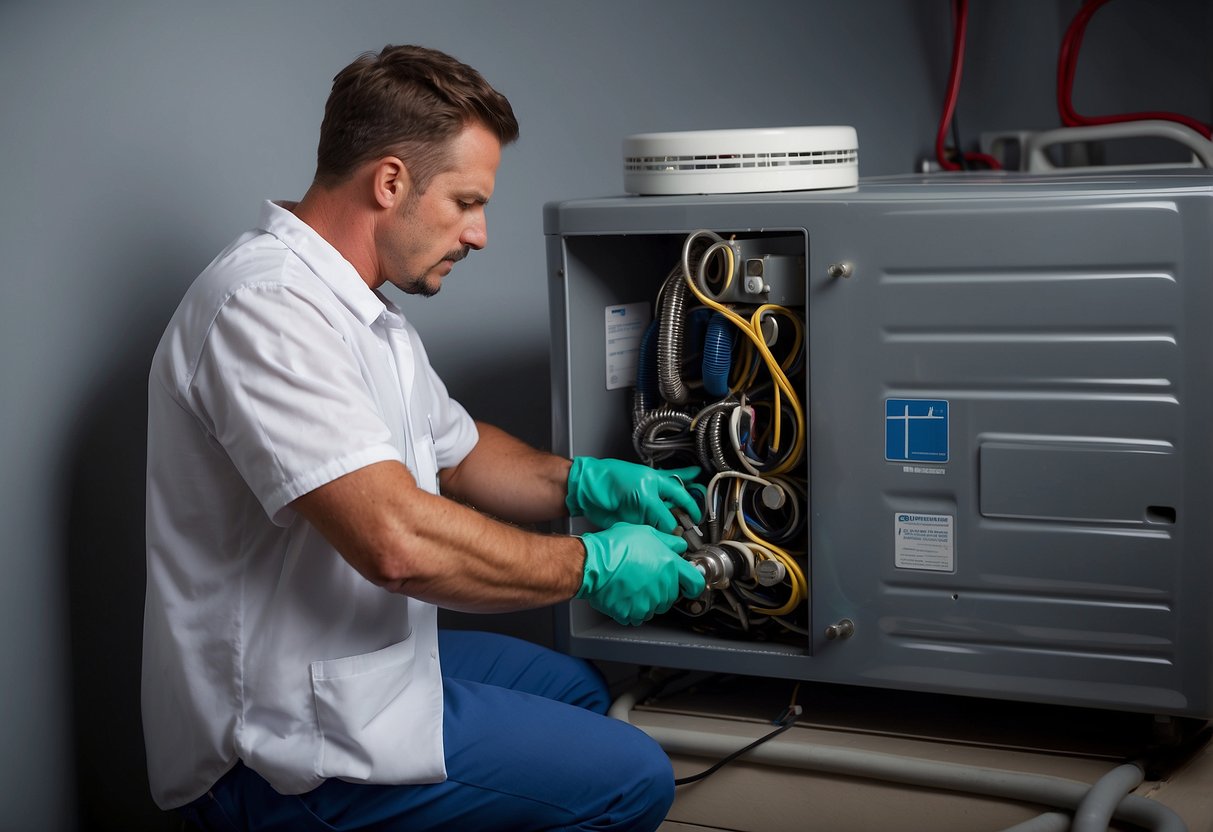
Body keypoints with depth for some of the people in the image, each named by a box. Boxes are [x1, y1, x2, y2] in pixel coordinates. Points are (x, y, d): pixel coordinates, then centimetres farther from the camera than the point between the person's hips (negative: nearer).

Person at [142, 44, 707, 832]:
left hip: (356, 663, 11)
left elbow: (457, 453, 22)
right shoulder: (267, 307, -25)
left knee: (577, 684, 26)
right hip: (287, 743, -11)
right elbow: (400, 542, -34)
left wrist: (583, 482, 2)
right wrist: (591, 565, -20)